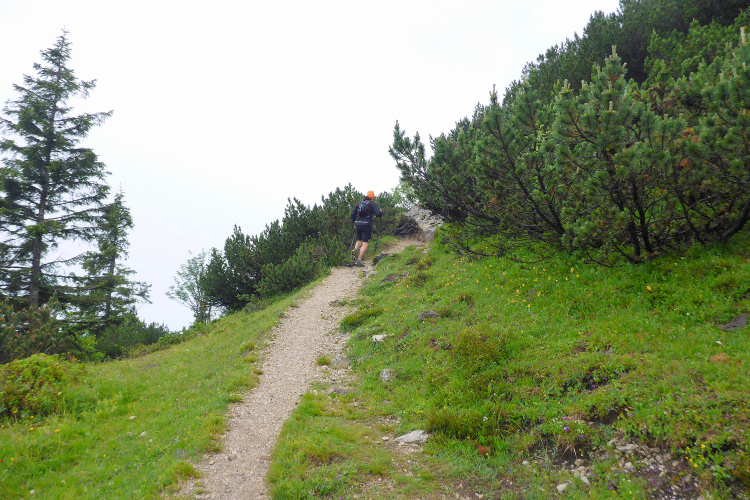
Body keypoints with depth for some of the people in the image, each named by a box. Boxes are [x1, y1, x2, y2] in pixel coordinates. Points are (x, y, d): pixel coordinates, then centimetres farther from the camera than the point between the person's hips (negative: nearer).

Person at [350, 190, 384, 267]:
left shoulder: (359, 203, 16)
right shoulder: (373, 203, 2)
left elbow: (352, 214, 14)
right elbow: (378, 214, -10)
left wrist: (354, 223, 24)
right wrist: (381, 212, 12)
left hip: (357, 224, 5)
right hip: (366, 225, -5)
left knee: (360, 240, 24)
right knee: (365, 243, -3)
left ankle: (356, 248, -7)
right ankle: (359, 260, -15)